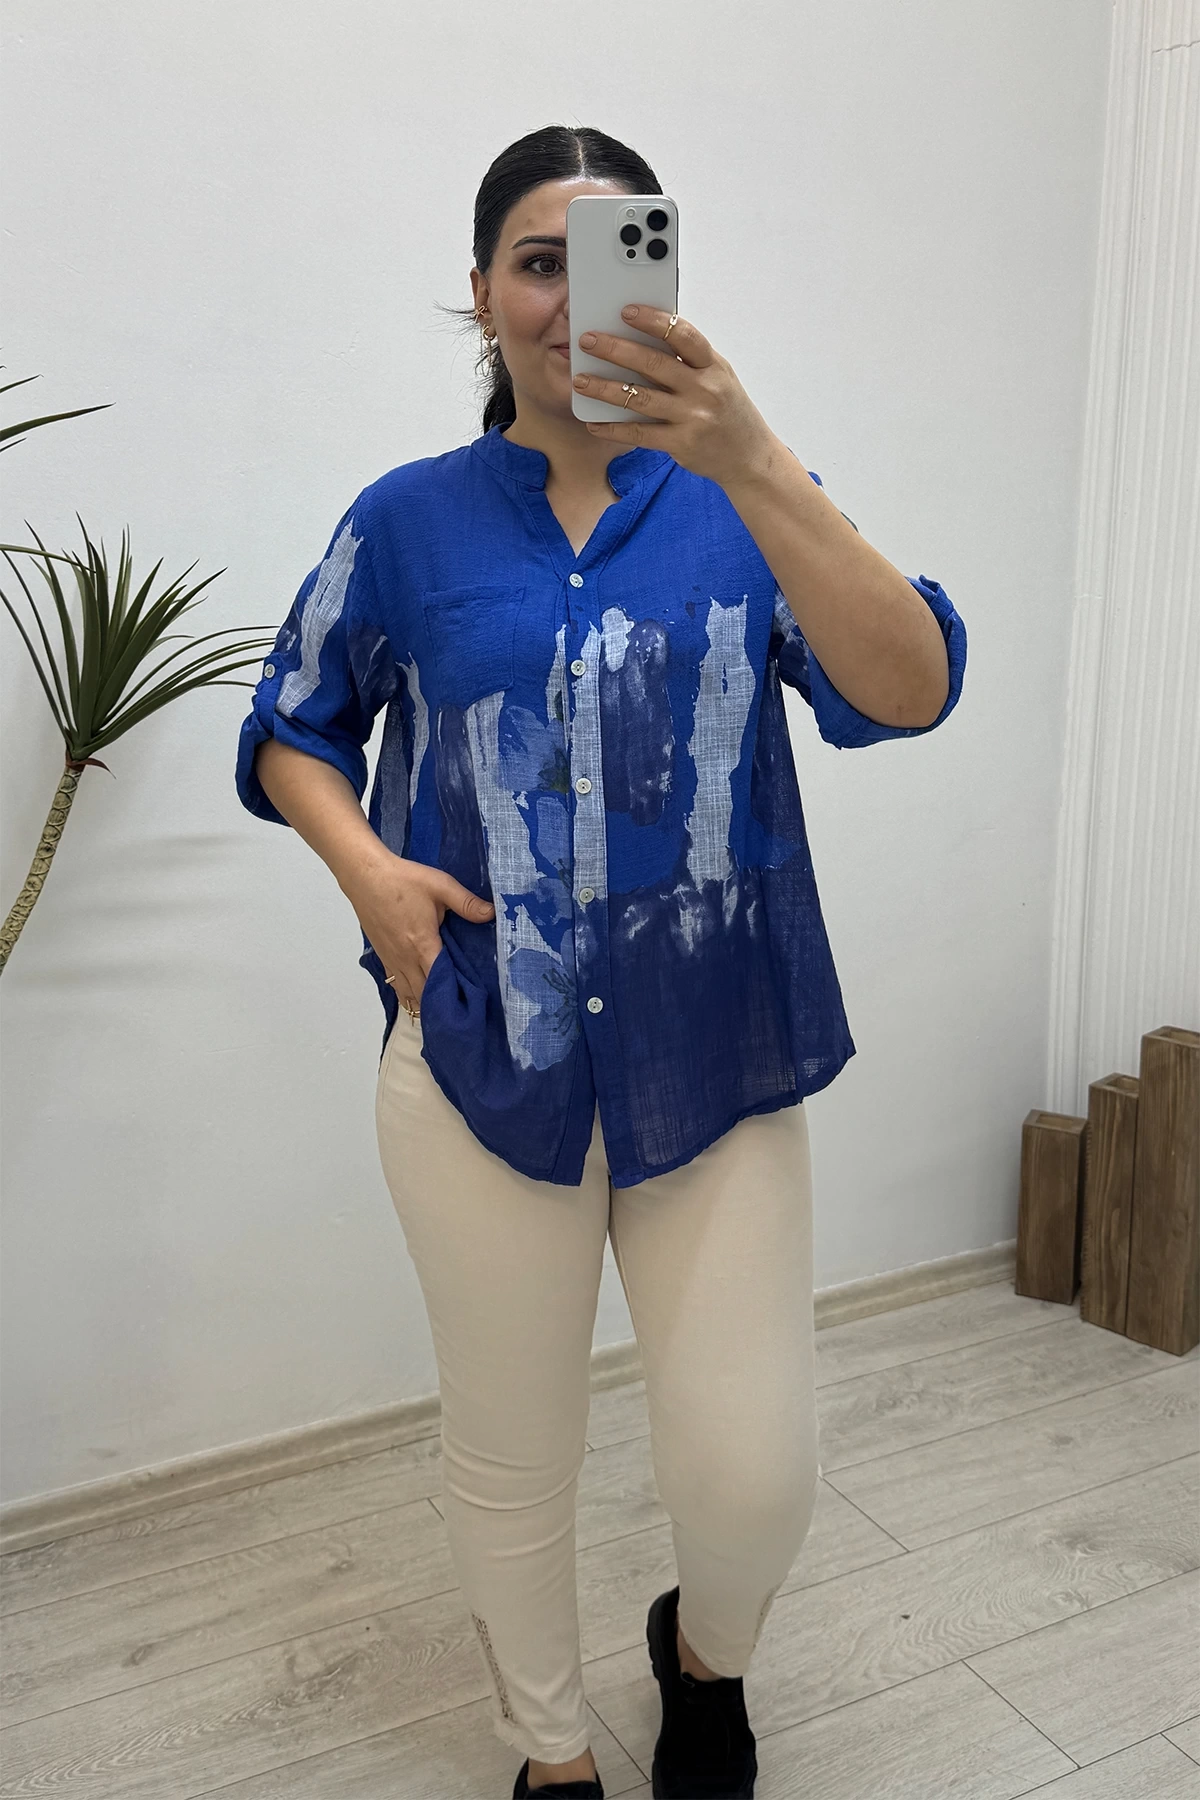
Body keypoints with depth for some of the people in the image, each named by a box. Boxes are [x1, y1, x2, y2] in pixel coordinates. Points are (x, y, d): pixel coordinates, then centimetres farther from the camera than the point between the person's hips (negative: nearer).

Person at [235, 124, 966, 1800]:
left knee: (754, 1467, 2)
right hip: (480, 1053, 1)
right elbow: (292, 729, 13)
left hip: (717, 1062, 0)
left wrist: (751, 464, -30)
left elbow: (910, 691, -17)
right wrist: (364, 863, -7)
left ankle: (706, 1655, 41)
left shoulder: (747, 506, 0)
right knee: (510, 1460, 14)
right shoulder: (408, 520, 2)